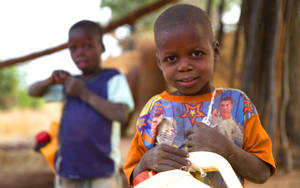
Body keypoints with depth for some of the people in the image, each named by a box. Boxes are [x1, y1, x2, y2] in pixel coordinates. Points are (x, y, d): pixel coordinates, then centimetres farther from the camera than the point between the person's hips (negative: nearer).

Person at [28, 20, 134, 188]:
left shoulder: (114, 79, -4)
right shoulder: (71, 83, 12)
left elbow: (122, 115, -19)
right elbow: (33, 91, 21)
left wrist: (84, 93, -15)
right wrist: (51, 81, -1)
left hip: (102, 173, -5)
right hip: (67, 174, 5)